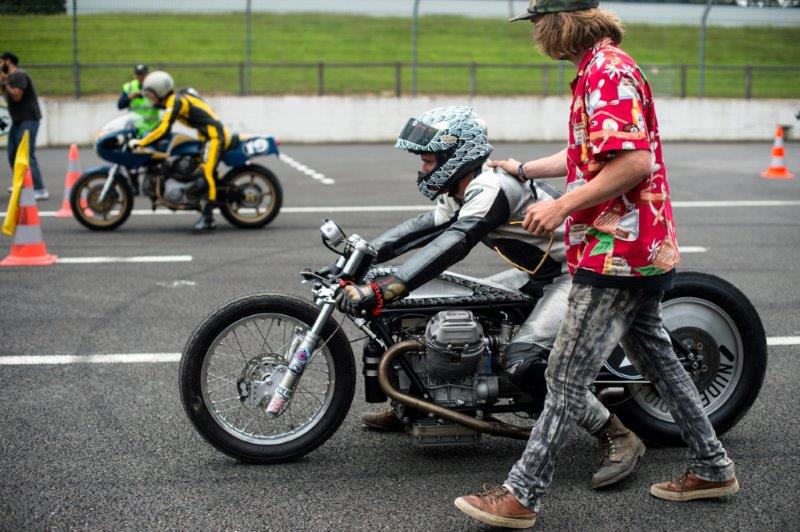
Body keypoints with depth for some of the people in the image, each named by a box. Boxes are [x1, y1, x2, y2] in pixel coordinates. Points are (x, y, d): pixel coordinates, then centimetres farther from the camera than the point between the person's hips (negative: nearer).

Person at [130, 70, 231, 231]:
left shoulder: (175, 101, -12)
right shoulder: (176, 99, 18)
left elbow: (163, 130, -21)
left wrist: (140, 143, -17)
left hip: (214, 135, -11)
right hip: (208, 135, 11)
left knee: (207, 173, -19)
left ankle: (207, 216, -25)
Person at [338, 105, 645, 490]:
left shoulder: (491, 188, -26)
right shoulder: (461, 194, 6)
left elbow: (451, 246, -38)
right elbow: (420, 229, 9)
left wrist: (381, 291, -45)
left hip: (579, 274, -11)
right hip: (543, 273, 11)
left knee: (522, 361, -27)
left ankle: (617, 437, -17)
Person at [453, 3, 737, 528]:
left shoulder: (607, 71, -17)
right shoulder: (600, 67, 16)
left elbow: (635, 162, -26)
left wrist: (563, 206, -21)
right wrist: (525, 168, 34)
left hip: (616, 250, -11)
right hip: (644, 248, 11)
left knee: (568, 375, -7)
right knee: (655, 357, 19)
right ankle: (711, 467, 29)